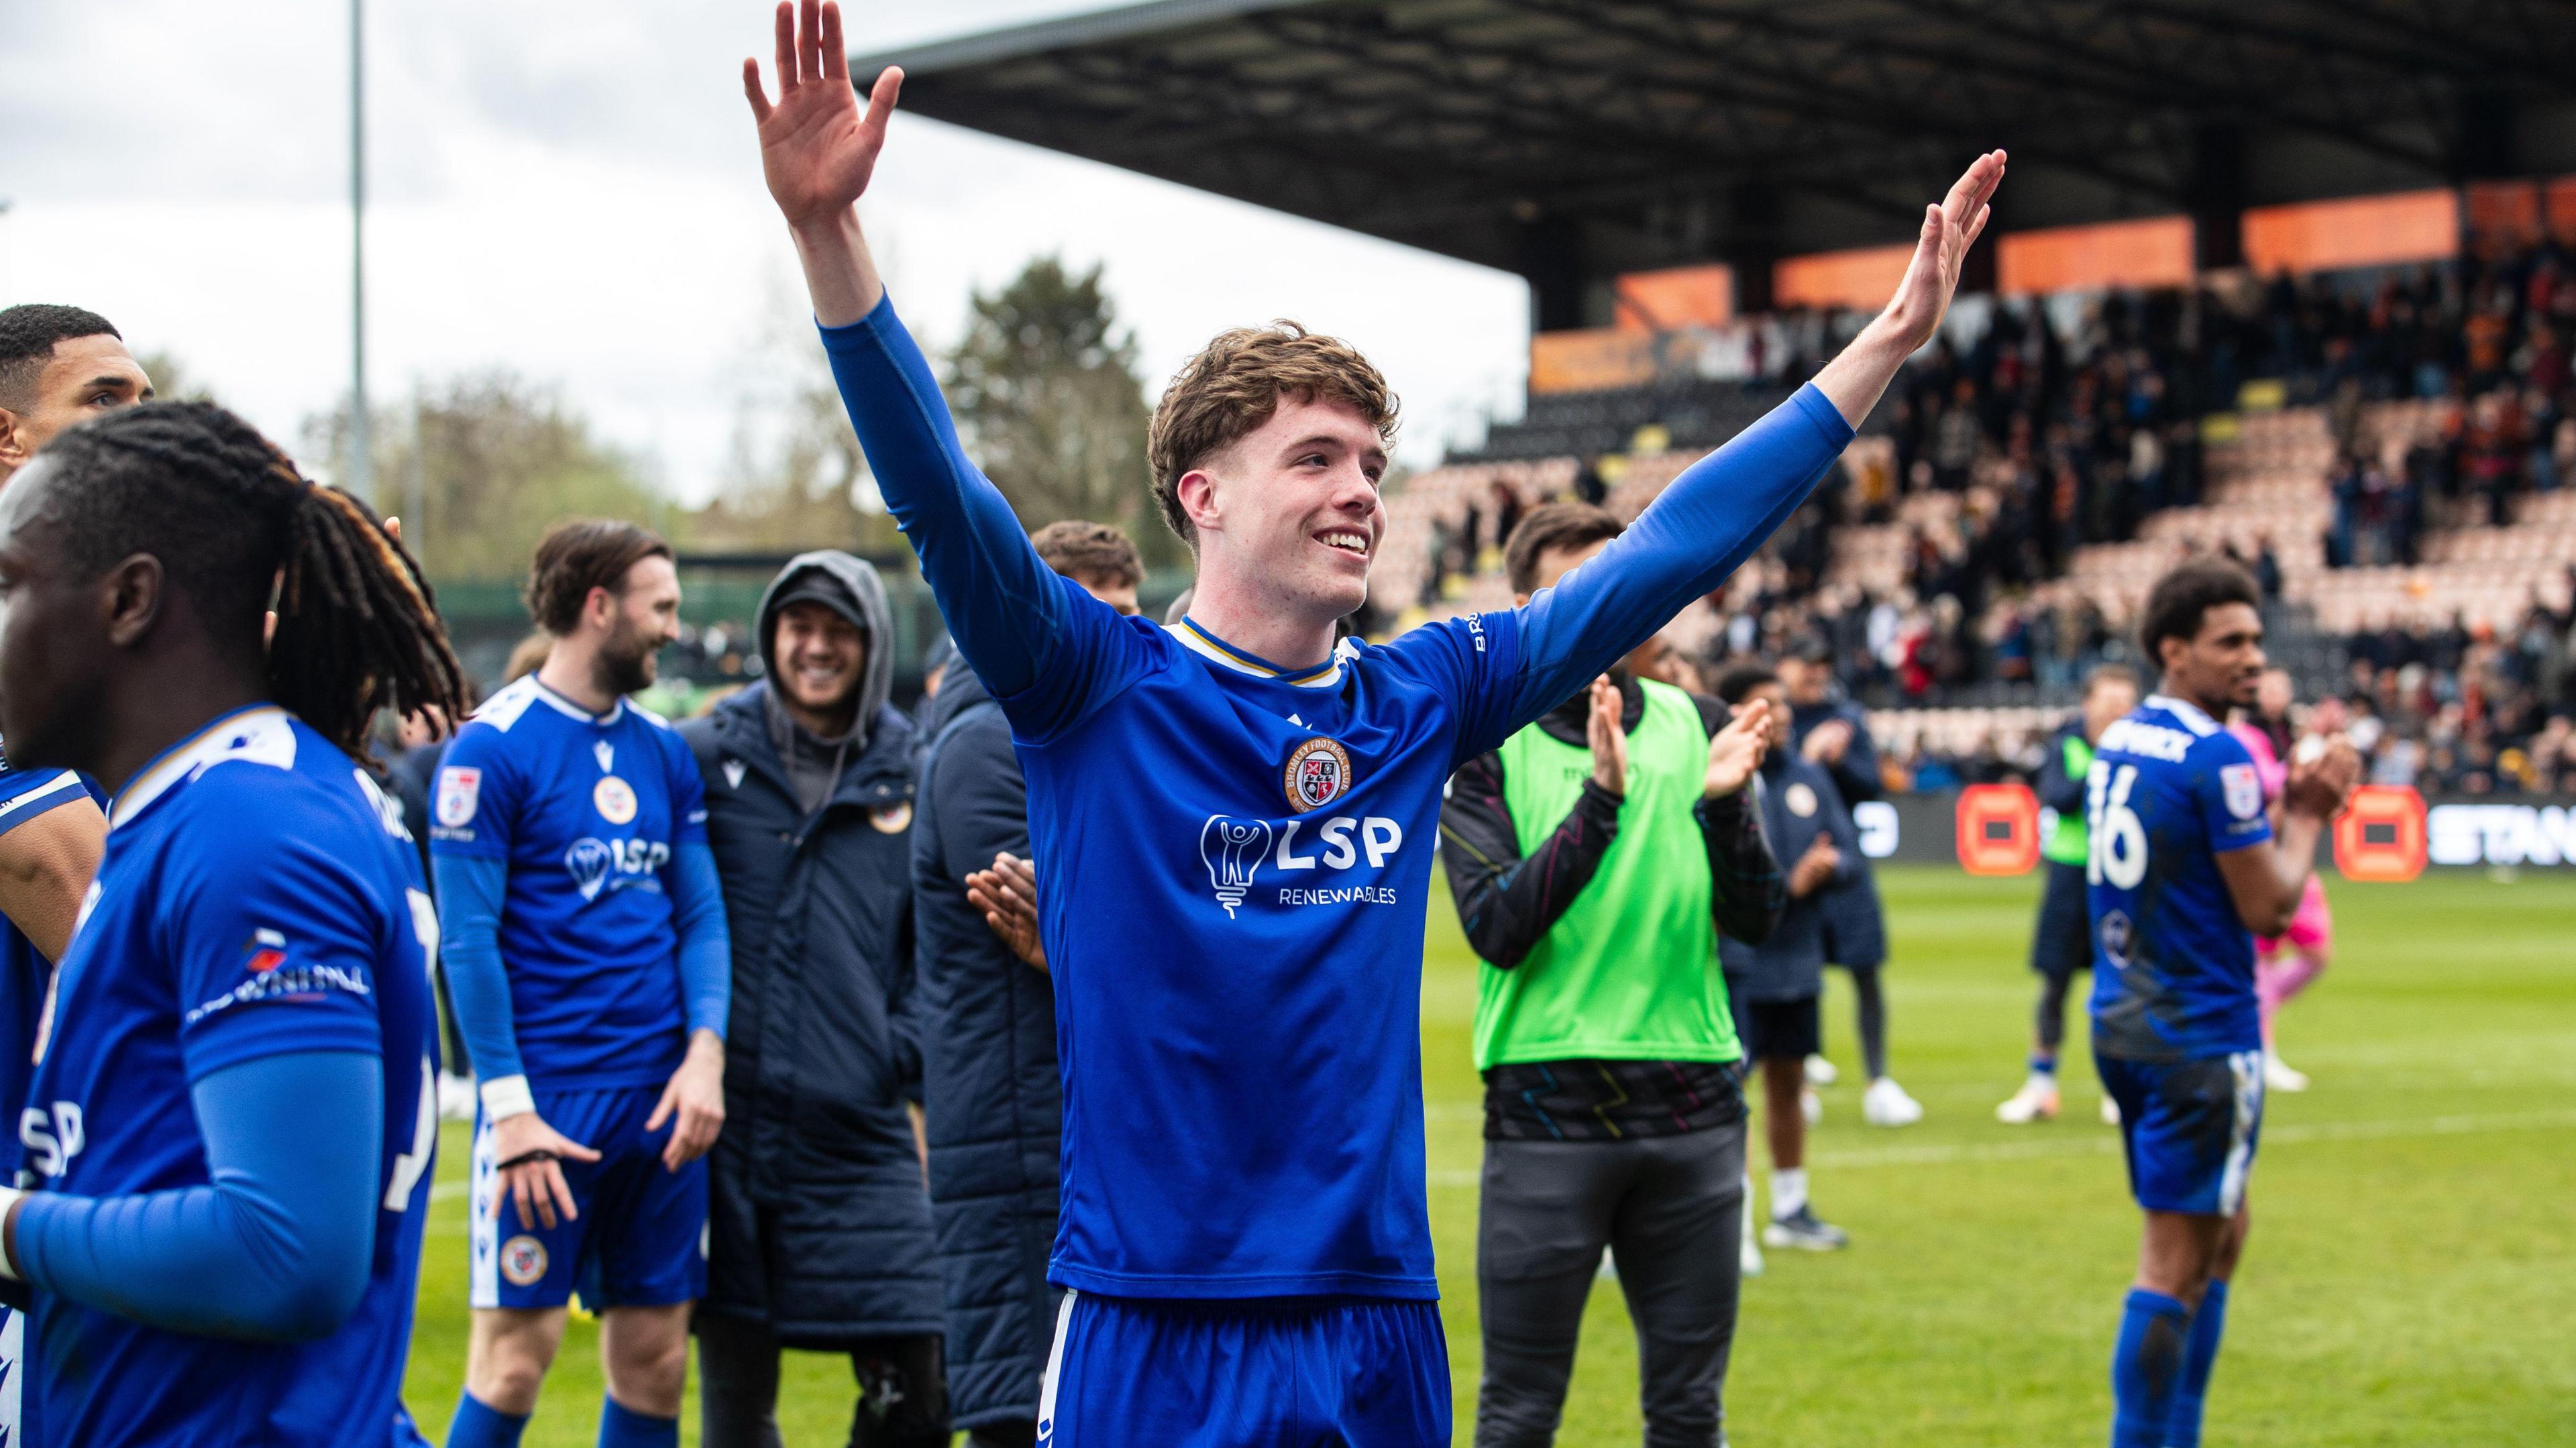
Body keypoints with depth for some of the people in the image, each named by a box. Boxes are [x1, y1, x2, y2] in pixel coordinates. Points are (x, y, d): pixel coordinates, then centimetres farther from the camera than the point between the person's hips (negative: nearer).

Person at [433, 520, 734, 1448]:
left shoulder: (665, 752, 12)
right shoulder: (492, 747, -6)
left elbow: (702, 914, 13)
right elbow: (468, 940, -9)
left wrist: (705, 1051, -3)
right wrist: (509, 1105, -15)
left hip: (663, 1094, 6)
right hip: (548, 1094, -6)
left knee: (654, 1359, 7)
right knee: (516, 1355, -5)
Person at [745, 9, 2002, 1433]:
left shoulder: (1420, 698, 8)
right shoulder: (1100, 688, -5)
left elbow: (1661, 555, 12)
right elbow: (939, 497, -18)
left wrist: (1888, 341, 13)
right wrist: (828, 234, -33)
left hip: (1378, 1326, 5)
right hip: (1151, 1341, -5)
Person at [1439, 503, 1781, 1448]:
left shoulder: (1696, 727, 9)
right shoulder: (1483, 744, -1)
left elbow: (1757, 920, 3)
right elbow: (1497, 929, -13)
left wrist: (1722, 803, -14)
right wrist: (1600, 797, -22)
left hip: (1694, 1107, 3)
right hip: (1546, 1111, -3)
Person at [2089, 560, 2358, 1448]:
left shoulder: (2118, 743, 11)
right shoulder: (2217, 759, -17)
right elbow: (2266, 907, -12)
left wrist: (2288, 807, 9)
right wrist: (2307, 820, 2)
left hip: (2126, 1029, 9)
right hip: (2200, 1040, -9)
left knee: (2220, 1236, 20)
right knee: (2179, 1265, -4)